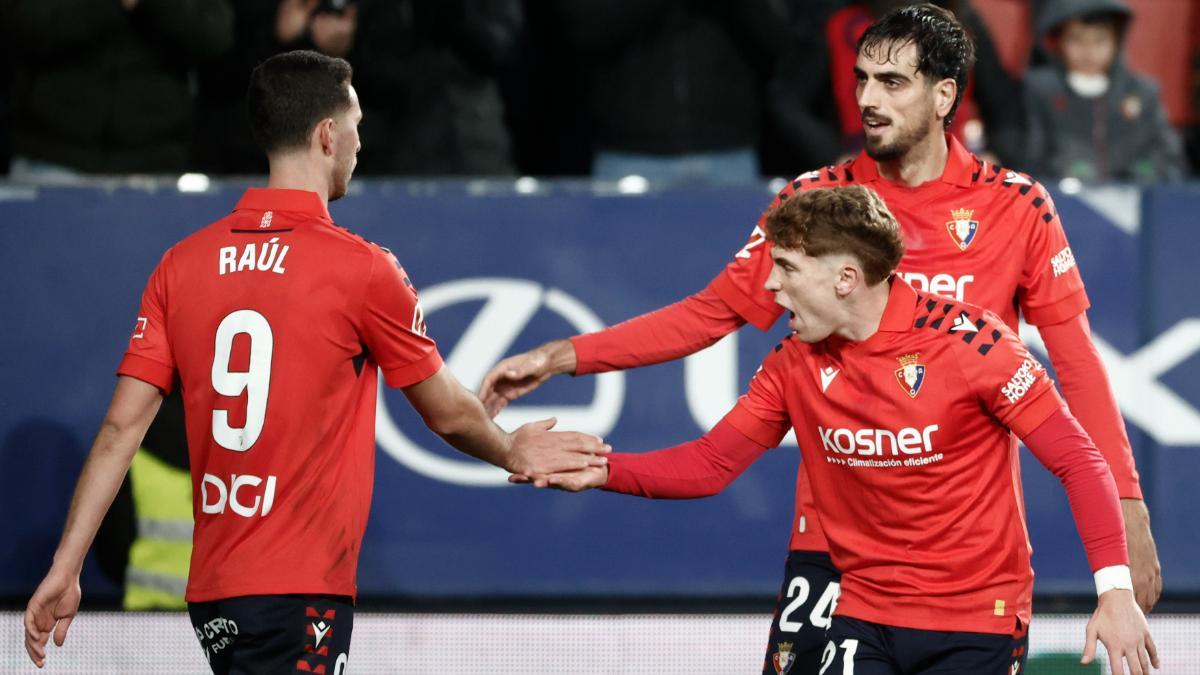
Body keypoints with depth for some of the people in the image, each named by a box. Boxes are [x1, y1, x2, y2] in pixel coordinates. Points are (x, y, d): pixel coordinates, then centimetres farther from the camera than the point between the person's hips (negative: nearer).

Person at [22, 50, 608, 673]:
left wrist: (65, 570, 5)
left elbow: (121, 427, 2)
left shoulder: (182, 264, 5)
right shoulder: (363, 270, -7)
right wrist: (511, 453, 26)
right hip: (301, 595, -6)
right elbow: (448, 414, 6)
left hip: (210, 589, 6)